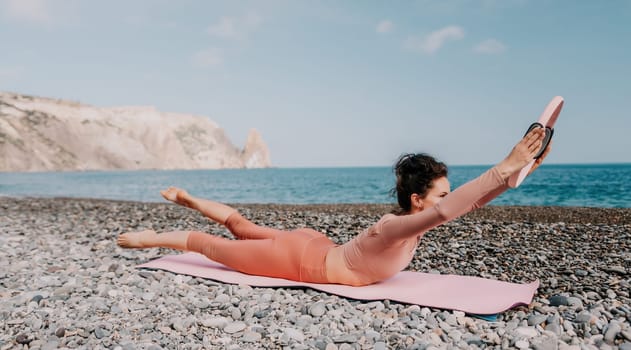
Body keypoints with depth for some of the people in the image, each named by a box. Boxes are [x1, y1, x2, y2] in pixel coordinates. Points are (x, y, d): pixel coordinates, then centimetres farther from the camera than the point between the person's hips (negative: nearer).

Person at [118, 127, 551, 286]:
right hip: (298, 260, -7)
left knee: (245, 228, 25)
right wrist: (506, 168, -48)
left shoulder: (417, 216, -9)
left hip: (313, 246, 7)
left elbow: (467, 202, -6)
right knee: (215, 246, 9)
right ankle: (150, 237, 28)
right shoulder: (395, 228, -34)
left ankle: (186, 198, 43)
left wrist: (520, 170, -16)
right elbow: (448, 211, -49)